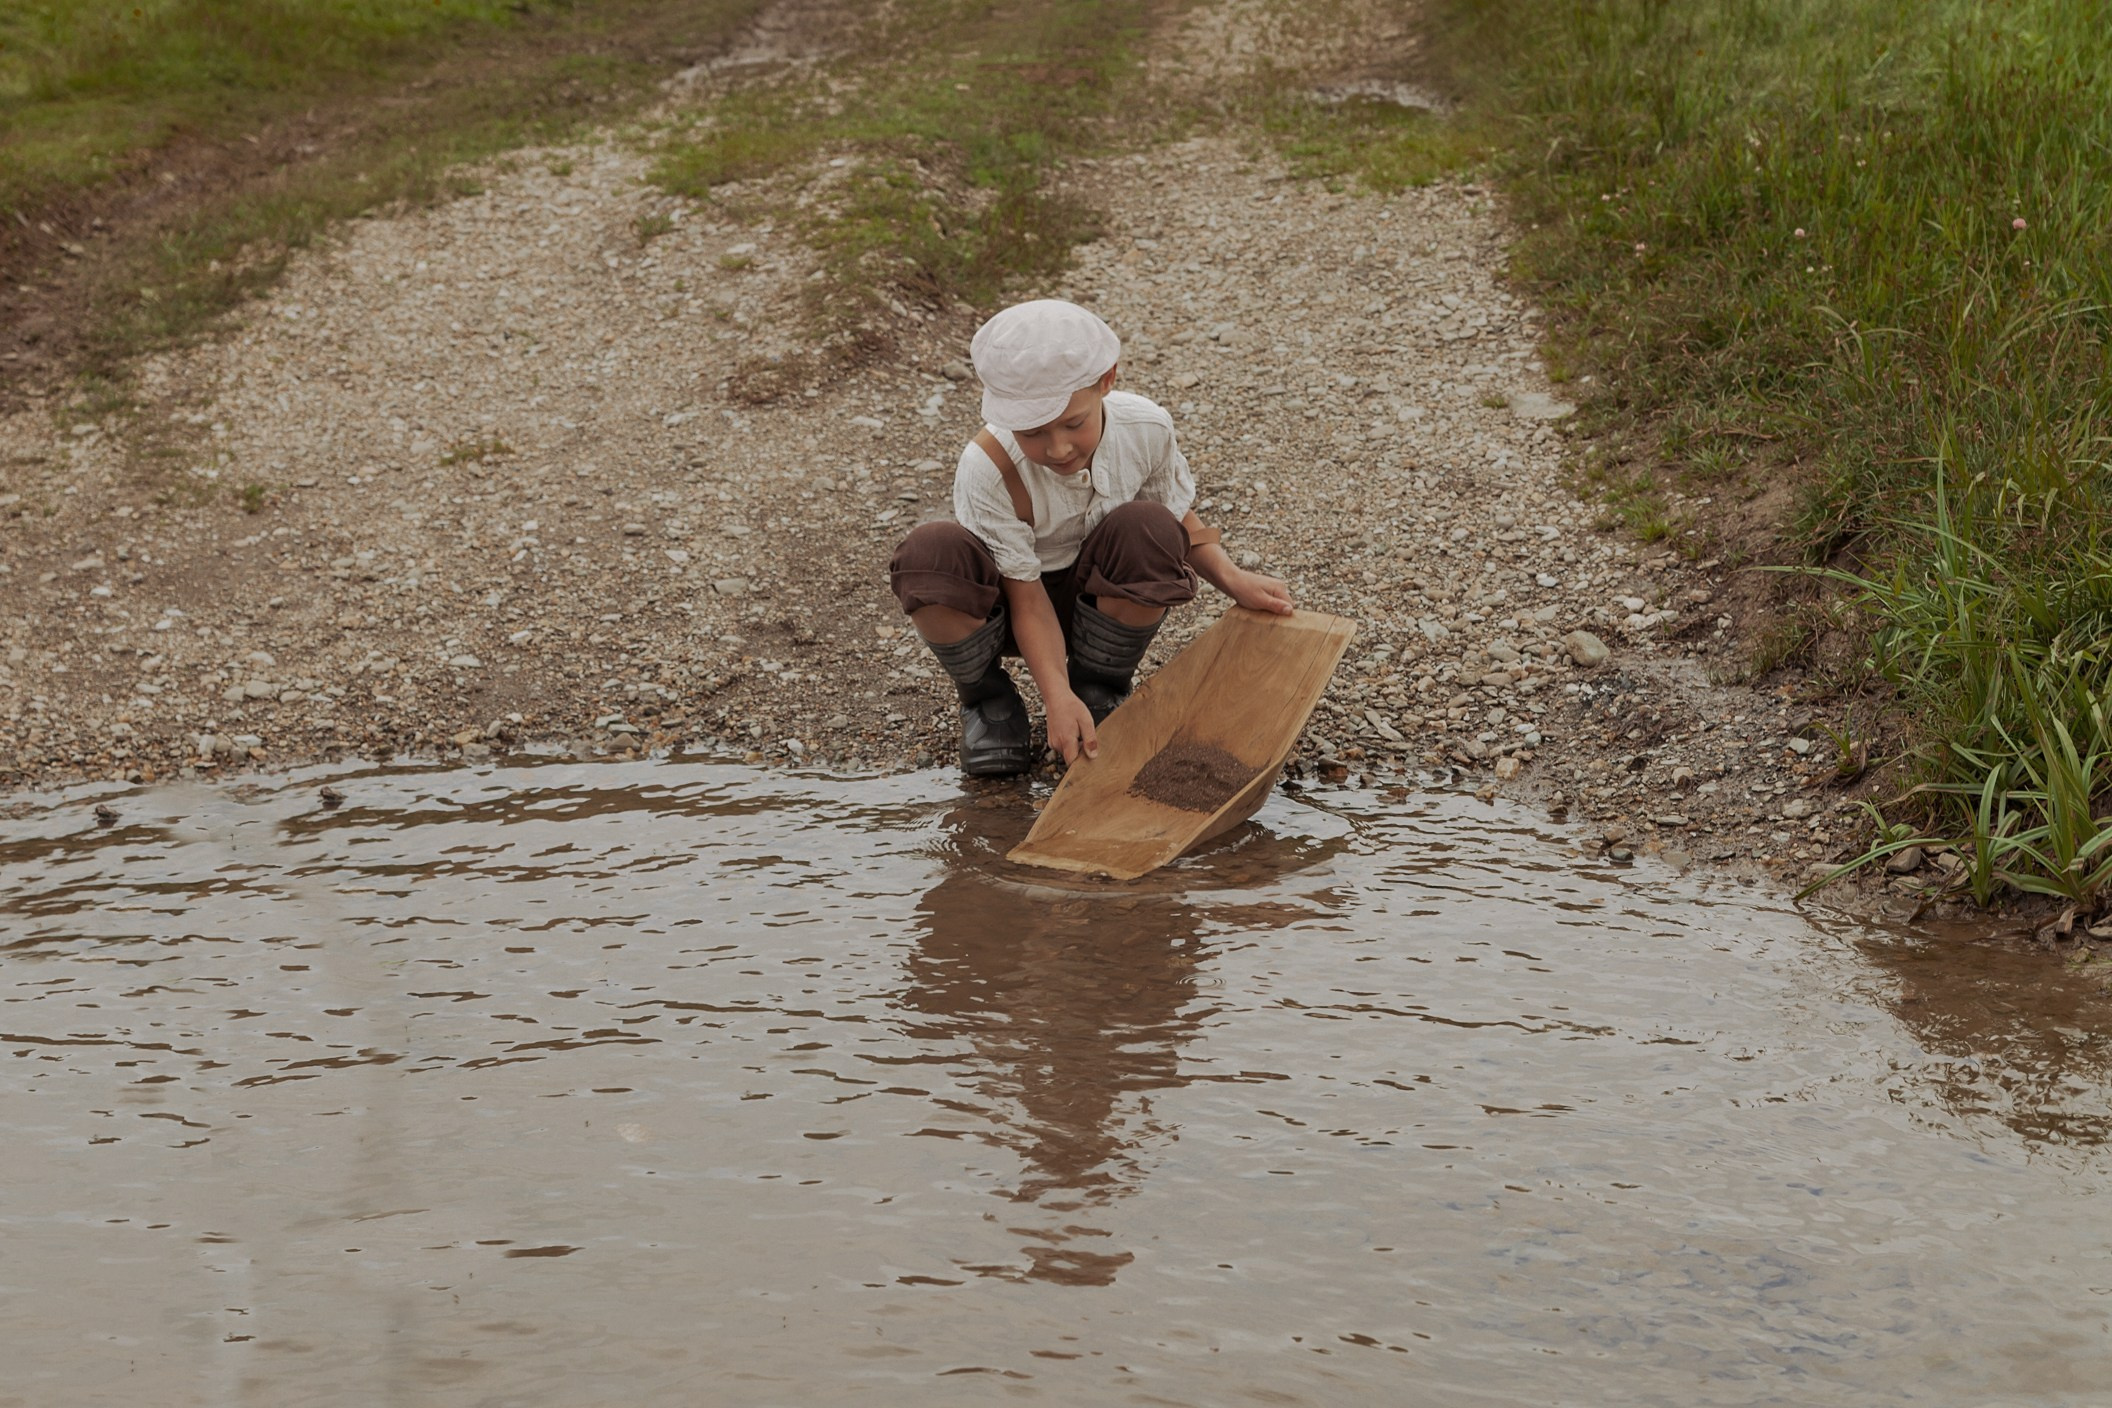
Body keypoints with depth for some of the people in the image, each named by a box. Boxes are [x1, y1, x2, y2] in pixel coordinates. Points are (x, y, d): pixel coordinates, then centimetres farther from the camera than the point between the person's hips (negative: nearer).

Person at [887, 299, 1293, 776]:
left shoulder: (1146, 429, -20)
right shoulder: (989, 468, -30)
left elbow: (1179, 520, 1)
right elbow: (1028, 598, -24)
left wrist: (1233, 579, -17)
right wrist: (1057, 697, -35)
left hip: (1100, 603, 2)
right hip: (1015, 604, -2)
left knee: (1144, 530, -31)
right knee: (930, 553, -35)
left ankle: (1100, 691, -5)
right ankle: (987, 698, -4)